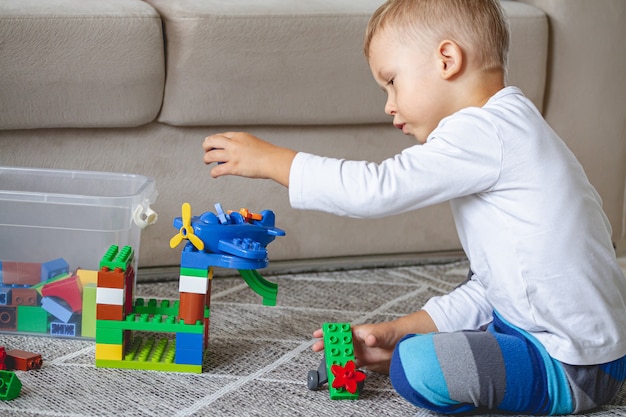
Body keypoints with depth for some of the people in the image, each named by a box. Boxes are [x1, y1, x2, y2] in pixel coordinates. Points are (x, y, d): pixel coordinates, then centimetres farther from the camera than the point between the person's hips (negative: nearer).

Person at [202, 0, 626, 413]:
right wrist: (402, 330, 8)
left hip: (572, 368, -11)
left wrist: (268, 159, -10)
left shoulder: (485, 130, -17)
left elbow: (376, 188, -21)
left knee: (418, 369, -28)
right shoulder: (506, 132, 15)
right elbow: (489, 286, 16)